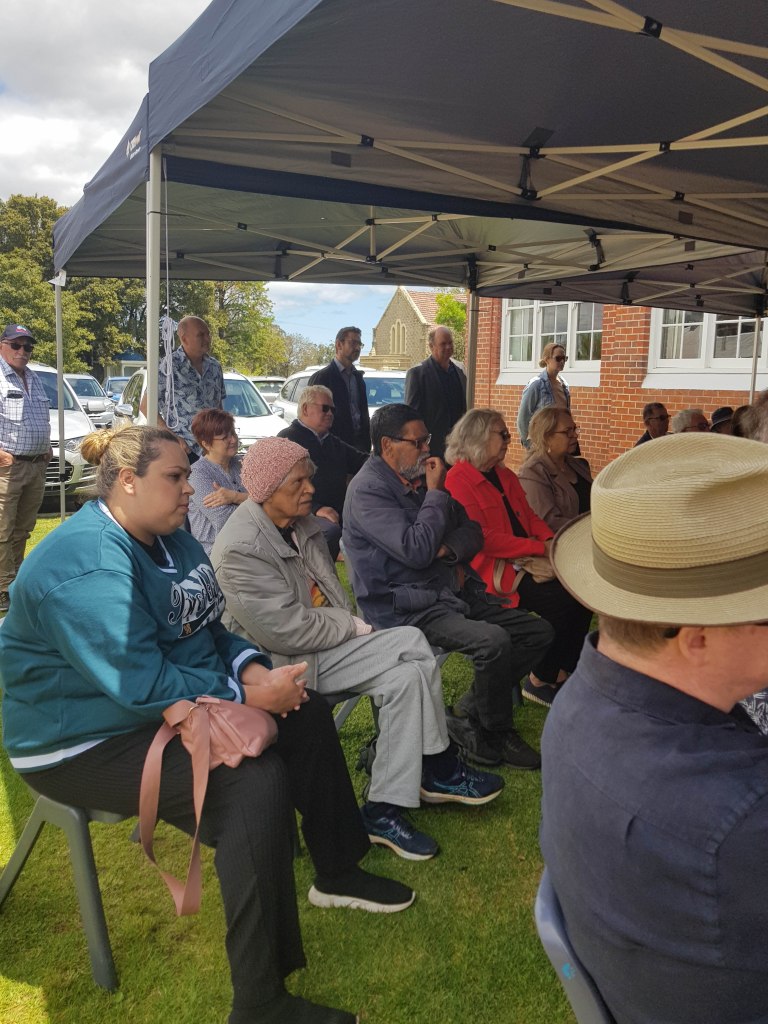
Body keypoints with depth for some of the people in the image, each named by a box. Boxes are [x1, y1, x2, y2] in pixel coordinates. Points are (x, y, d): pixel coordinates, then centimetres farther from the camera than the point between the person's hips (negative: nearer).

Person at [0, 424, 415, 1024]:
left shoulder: (171, 538, 5)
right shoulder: (86, 566, -26)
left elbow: (208, 627, 11)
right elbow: (143, 684, -31)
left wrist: (252, 666, -10)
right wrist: (247, 697, -23)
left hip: (176, 701, 10)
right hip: (87, 742, -10)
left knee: (307, 715, 7)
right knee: (256, 781, -29)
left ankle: (337, 872, 24)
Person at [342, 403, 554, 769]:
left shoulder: (421, 479, 13)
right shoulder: (368, 490, -12)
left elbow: (472, 530, 14)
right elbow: (417, 551, -24)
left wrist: (447, 549, -9)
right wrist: (436, 492, -12)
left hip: (451, 593, 9)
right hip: (407, 609, -9)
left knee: (538, 632, 3)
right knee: (494, 641, -30)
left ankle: (471, 712, 9)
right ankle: (494, 738, -4)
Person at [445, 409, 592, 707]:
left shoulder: (505, 476, 17)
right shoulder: (458, 482, -11)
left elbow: (529, 515, 18)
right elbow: (482, 538, -18)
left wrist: (550, 540, -4)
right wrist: (540, 549, -18)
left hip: (523, 561, 8)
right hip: (493, 570, -8)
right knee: (562, 602, -22)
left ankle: (563, 673, 2)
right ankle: (539, 682, -3)